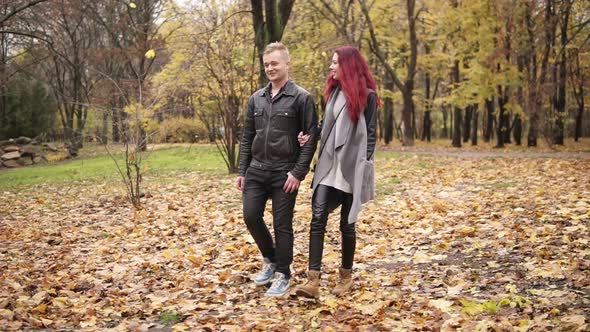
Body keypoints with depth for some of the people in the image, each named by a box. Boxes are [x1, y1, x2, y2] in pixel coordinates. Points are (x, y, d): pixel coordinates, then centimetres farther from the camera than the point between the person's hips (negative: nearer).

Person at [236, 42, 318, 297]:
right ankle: (269, 259, 25)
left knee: (282, 224, 0)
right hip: (256, 170, 5)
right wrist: (241, 171, 7)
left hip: (285, 173, -5)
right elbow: (247, 137, 13)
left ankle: (282, 274, 15)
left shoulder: (301, 98, -5)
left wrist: (298, 172, -14)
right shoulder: (256, 99, 11)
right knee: (251, 216, 1)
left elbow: (311, 138, -8)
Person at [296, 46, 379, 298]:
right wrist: (311, 135, 5)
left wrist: (365, 167, -10)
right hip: (328, 166, 5)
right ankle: (313, 280, -13)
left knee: (347, 223, 5)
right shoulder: (334, 91, 14)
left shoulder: (366, 95, -2)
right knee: (318, 218, -9)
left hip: (351, 168, -4)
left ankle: (346, 275, 22)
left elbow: (370, 134, -3)